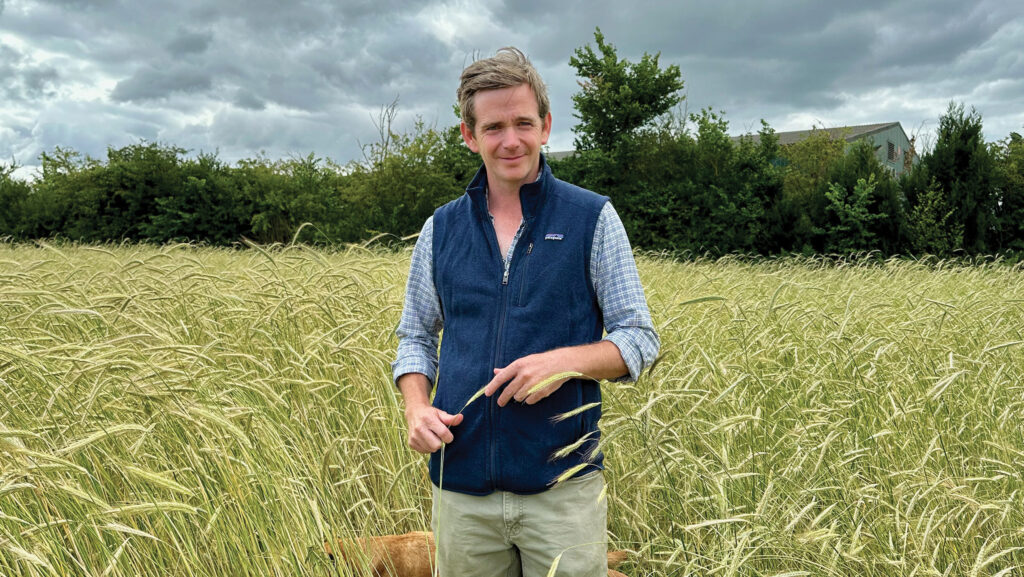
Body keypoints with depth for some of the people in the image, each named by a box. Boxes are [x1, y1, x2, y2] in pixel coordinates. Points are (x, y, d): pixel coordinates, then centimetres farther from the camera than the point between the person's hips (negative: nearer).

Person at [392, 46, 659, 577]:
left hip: (563, 483, -2)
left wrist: (568, 360, -18)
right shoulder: (441, 229, 7)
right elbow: (416, 337, 16)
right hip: (461, 484, 3)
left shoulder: (592, 219, -1)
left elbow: (640, 340, 1)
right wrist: (416, 407, -4)